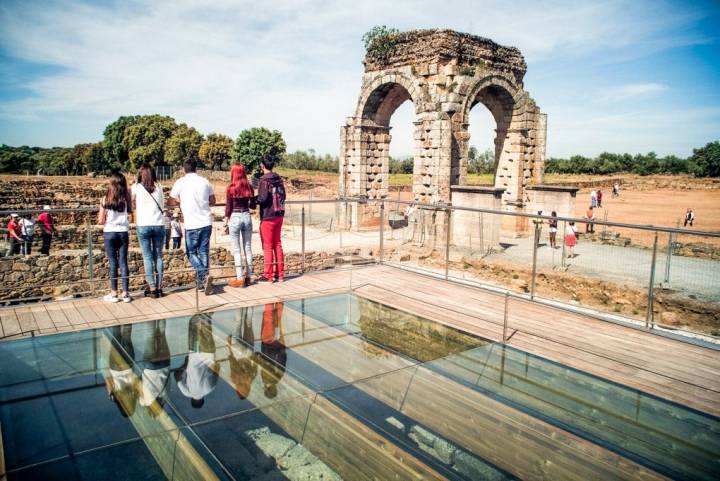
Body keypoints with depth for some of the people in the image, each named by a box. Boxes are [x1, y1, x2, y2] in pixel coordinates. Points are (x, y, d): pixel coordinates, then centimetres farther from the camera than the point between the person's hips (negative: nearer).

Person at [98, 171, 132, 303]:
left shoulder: (105, 199, -6)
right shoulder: (126, 198, -3)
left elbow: (101, 221, -4)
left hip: (109, 233, -1)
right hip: (123, 232, 1)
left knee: (113, 263, 4)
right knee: (123, 262, 6)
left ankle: (113, 293, 8)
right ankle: (125, 293, 7)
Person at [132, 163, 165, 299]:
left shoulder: (136, 187, 1)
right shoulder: (159, 187, 6)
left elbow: (132, 203, 16)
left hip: (143, 226, -2)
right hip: (159, 225, 2)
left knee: (147, 257, 3)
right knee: (158, 256, 8)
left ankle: (152, 288, 1)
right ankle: (159, 287, 9)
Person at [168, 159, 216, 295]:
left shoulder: (181, 182, -3)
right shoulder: (205, 181, 7)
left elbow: (171, 201, 6)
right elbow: (212, 201, 15)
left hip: (192, 224, -4)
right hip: (206, 222, 4)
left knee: (191, 253, 6)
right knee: (204, 251, 11)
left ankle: (204, 276, -15)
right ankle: (202, 282, 15)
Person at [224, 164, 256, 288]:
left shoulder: (231, 187, -7)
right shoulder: (249, 187, 4)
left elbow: (228, 207, -6)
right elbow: (253, 206, 9)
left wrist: (226, 222, 3)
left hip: (235, 217, -4)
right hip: (247, 217, 4)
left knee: (236, 250, 0)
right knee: (248, 248, 10)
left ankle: (240, 278, 1)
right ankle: (248, 277, 14)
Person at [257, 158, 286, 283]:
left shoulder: (265, 180, -14)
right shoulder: (279, 178, 7)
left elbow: (262, 198, -21)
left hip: (267, 216, -6)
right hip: (279, 215, 7)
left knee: (267, 246, 2)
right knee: (277, 244, 13)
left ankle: (268, 275, 6)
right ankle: (280, 274, 16)